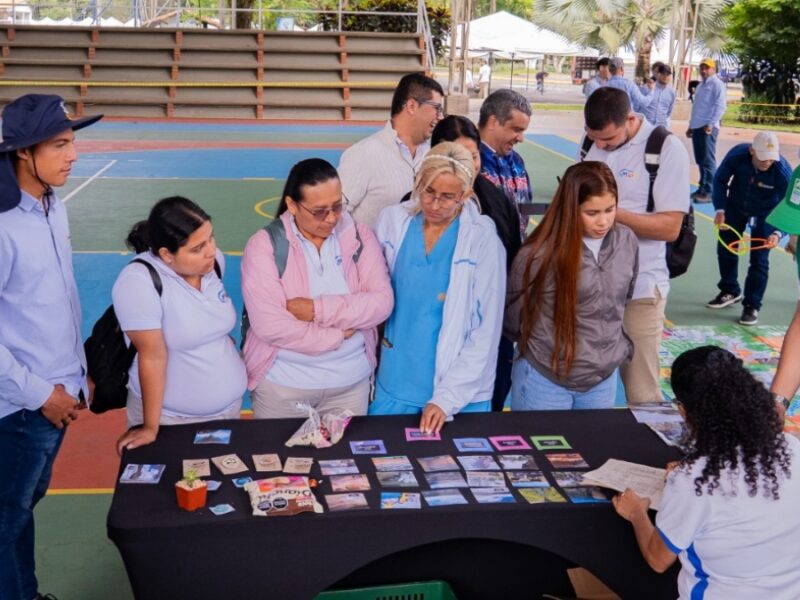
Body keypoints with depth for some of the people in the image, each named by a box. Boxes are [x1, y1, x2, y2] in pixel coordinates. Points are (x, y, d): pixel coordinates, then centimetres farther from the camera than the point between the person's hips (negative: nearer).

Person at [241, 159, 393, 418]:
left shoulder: (360, 236, -2)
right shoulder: (264, 245, -12)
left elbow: (382, 302, -12)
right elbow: (270, 326, -20)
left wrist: (317, 309, -22)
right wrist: (338, 335, -14)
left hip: (351, 381, 3)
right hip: (282, 384, -2)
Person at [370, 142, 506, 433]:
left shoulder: (483, 241, -10)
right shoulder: (392, 221, -2)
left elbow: (486, 332, -10)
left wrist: (447, 397, -16)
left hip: (461, 396, -2)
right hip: (395, 387, 3)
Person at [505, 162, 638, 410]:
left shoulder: (626, 241, -3)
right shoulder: (540, 253, -18)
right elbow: (514, 318, -4)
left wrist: (621, 347, 14)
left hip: (603, 379, 4)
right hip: (545, 379, -4)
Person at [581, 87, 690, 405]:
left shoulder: (666, 149, -10)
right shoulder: (592, 143, 7)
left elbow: (670, 227, -13)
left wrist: (612, 213, -22)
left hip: (638, 288, -5)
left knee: (641, 394, 1)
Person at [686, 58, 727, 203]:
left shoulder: (717, 84, -5)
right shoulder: (700, 85, 22)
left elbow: (720, 106, -15)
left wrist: (711, 124, -23)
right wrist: (691, 125, 22)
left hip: (708, 127, -9)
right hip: (697, 127, 9)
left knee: (708, 160, -9)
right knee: (700, 160, 12)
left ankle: (709, 192, -9)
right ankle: (702, 188, 18)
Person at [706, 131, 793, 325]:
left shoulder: (783, 171, -35)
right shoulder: (737, 155, -32)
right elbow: (720, 180, -14)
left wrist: (777, 233, -45)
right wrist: (720, 210, -24)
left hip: (765, 212, -3)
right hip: (735, 205, 3)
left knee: (759, 260, -6)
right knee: (725, 248, 14)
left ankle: (752, 306, 8)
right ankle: (730, 291, 36)